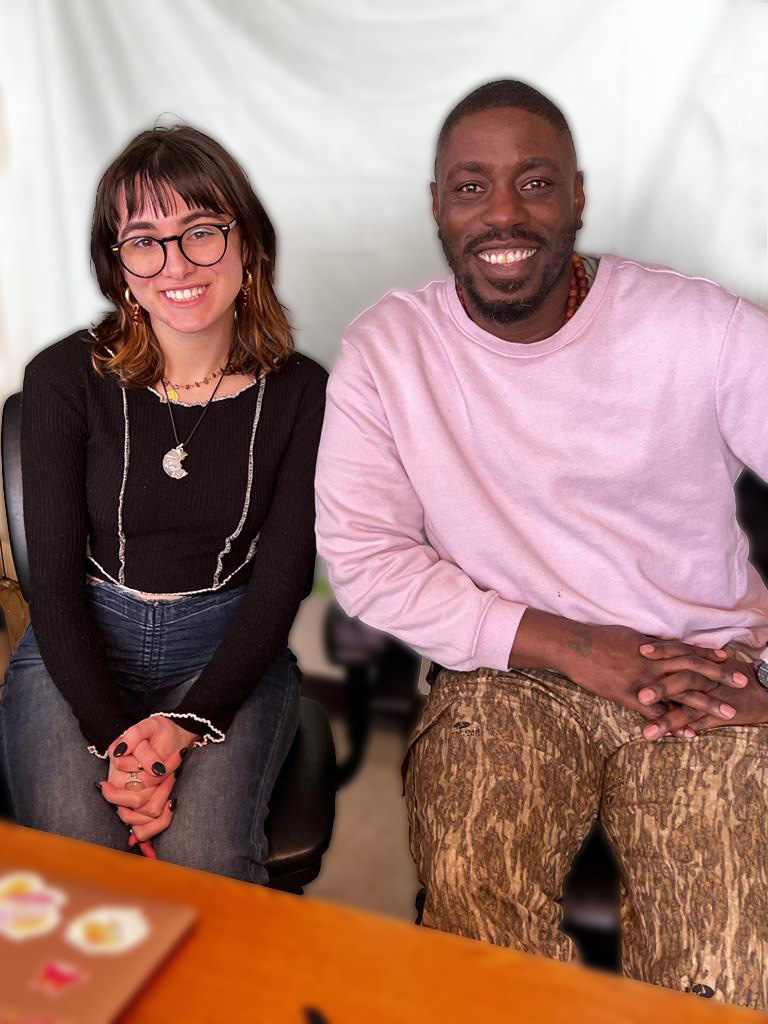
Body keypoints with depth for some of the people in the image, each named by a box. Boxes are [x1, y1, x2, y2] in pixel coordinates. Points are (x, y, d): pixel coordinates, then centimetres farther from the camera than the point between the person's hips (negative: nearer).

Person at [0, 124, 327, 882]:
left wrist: (187, 726, -19)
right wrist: (115, 738, -20)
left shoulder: (297, 393, -4)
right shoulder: (64, 380, -5)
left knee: (206, 866, -23)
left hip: (231, 651, 0)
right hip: (77, 651, 0)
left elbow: (279, 583, -5)